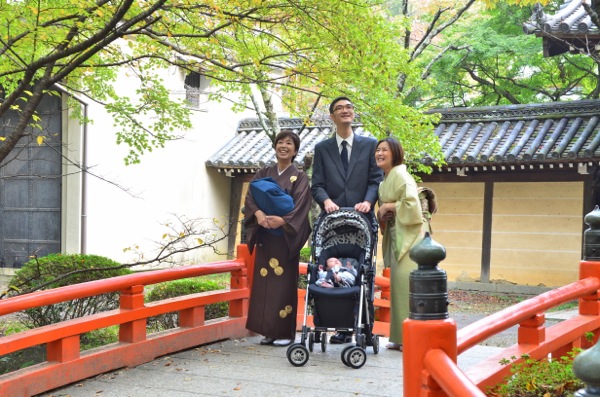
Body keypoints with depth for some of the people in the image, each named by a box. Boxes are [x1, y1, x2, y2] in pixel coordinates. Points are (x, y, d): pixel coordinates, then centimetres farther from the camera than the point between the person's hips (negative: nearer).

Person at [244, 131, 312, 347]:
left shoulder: (299, 177, 4)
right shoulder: (264, 173, 13)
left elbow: (300, 205, -9)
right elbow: (250, 196, 2)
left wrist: (282, 220, -25)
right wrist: (258, 212, -19)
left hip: (285, 238, -3)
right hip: (264, 237, 4)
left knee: (284, 283, -6)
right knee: (263, 283, 2)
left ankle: (285, 332, 0)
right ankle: (268, 331, 8)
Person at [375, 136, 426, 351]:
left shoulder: (401, 175, -10)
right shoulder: (385, 181, 18)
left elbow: (412, 204, -22)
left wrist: (388, 206, -12)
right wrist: (382, 215, 6)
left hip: (408, 237, -9)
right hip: (395, 238, 9)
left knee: (407, 284, -10)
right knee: (398, 286, 9)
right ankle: (400, 337, 13)